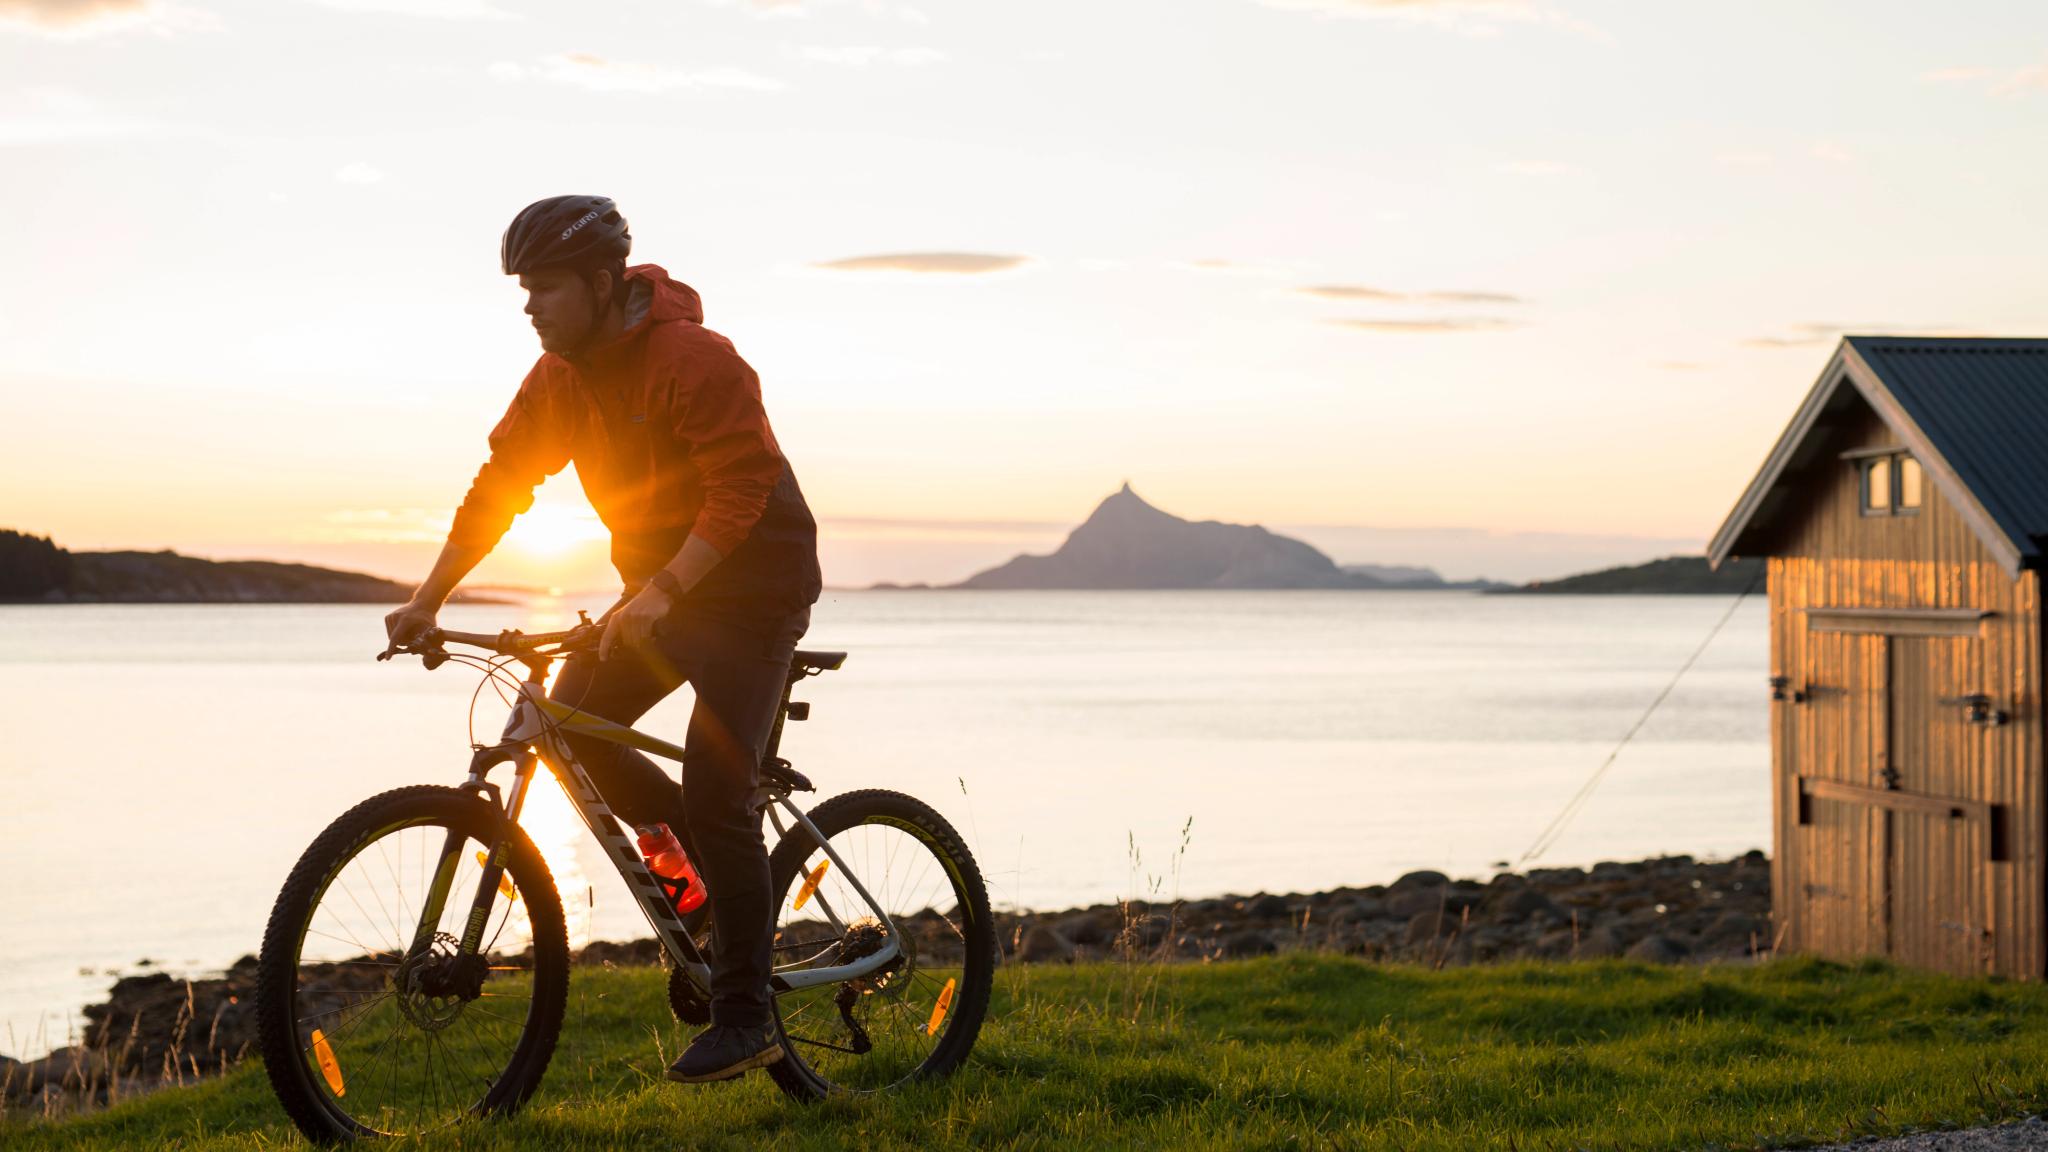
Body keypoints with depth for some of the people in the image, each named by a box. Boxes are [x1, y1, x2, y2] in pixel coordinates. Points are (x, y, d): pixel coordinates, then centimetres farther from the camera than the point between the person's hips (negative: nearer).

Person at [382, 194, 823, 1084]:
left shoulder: (694, 360, -22)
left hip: (752, 585, -8)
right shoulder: (560, 377, 2)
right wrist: (427, 600, -1)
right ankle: (718, 867, 16)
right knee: (570, 729, -3)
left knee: (714, 794, -13)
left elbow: (740, 492, -26)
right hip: (660, 586, 8)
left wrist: (659, 594, -34)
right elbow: (499, 486, 5)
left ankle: (745, 1018, -4)